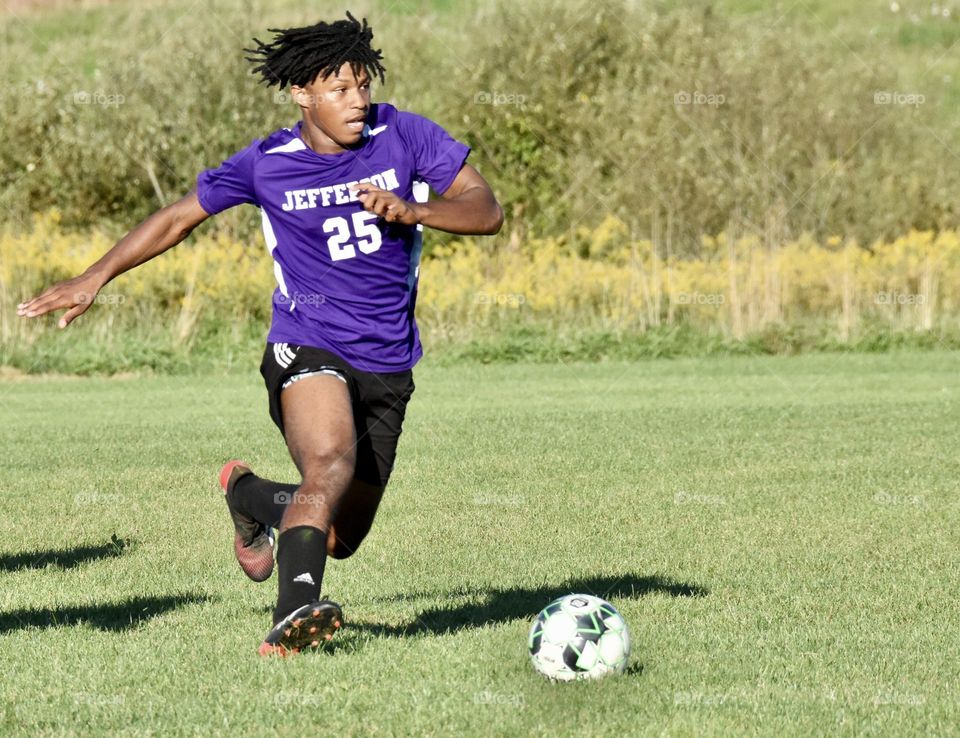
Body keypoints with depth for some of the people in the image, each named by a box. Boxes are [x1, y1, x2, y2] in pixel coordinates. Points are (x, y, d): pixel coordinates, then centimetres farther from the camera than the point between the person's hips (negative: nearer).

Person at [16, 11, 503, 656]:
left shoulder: (403, 136, -4)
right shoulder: (267, 164, -6)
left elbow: (487, 210, -7)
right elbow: (181, 217, 7)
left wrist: (411, 210, -25)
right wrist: (96, 277, 2)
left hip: (389, 367, 3)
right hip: (309, 349, -3)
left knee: (338, 537, 12)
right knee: (331, 465, -35)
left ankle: (249, 495, 43)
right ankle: (294, 614, -41)